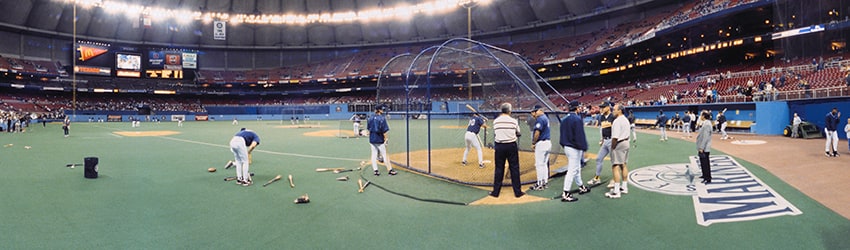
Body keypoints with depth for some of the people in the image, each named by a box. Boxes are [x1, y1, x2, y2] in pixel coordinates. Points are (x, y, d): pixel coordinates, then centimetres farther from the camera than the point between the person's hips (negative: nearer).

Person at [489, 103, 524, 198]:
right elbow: (518, 134, 4)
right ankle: (517, 192, 11)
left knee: (498, 169, 8)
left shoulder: (495, 121, -2)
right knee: (514, 168, 6)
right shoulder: (513, 121, -6)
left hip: (499, 146, 1)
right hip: (511, 146, -1)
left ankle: (496, 192, 12)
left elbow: (495, 134, 6)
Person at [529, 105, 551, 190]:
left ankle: (540, 184, 2)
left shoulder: (540, 119, -15)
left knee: (539, 164, -3)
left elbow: (537, 133, -20)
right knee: (544, 163, 16)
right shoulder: (546, 117, 15)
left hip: (541, 143, -10)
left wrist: (533, 143, -12)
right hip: (548, 142, 10)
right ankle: (545, 182, 22)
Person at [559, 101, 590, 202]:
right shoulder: (577, 119, -17)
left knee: (577, 168, 23)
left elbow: (562, 134, 15)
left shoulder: (564, 119, 9)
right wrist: (584, 148, -16)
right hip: (574, 148, -9)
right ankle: (565, 194, -5)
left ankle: (581, 187, 39)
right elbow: (580, 135, -20)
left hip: (566, 147, 9)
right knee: (572, 170, -6)